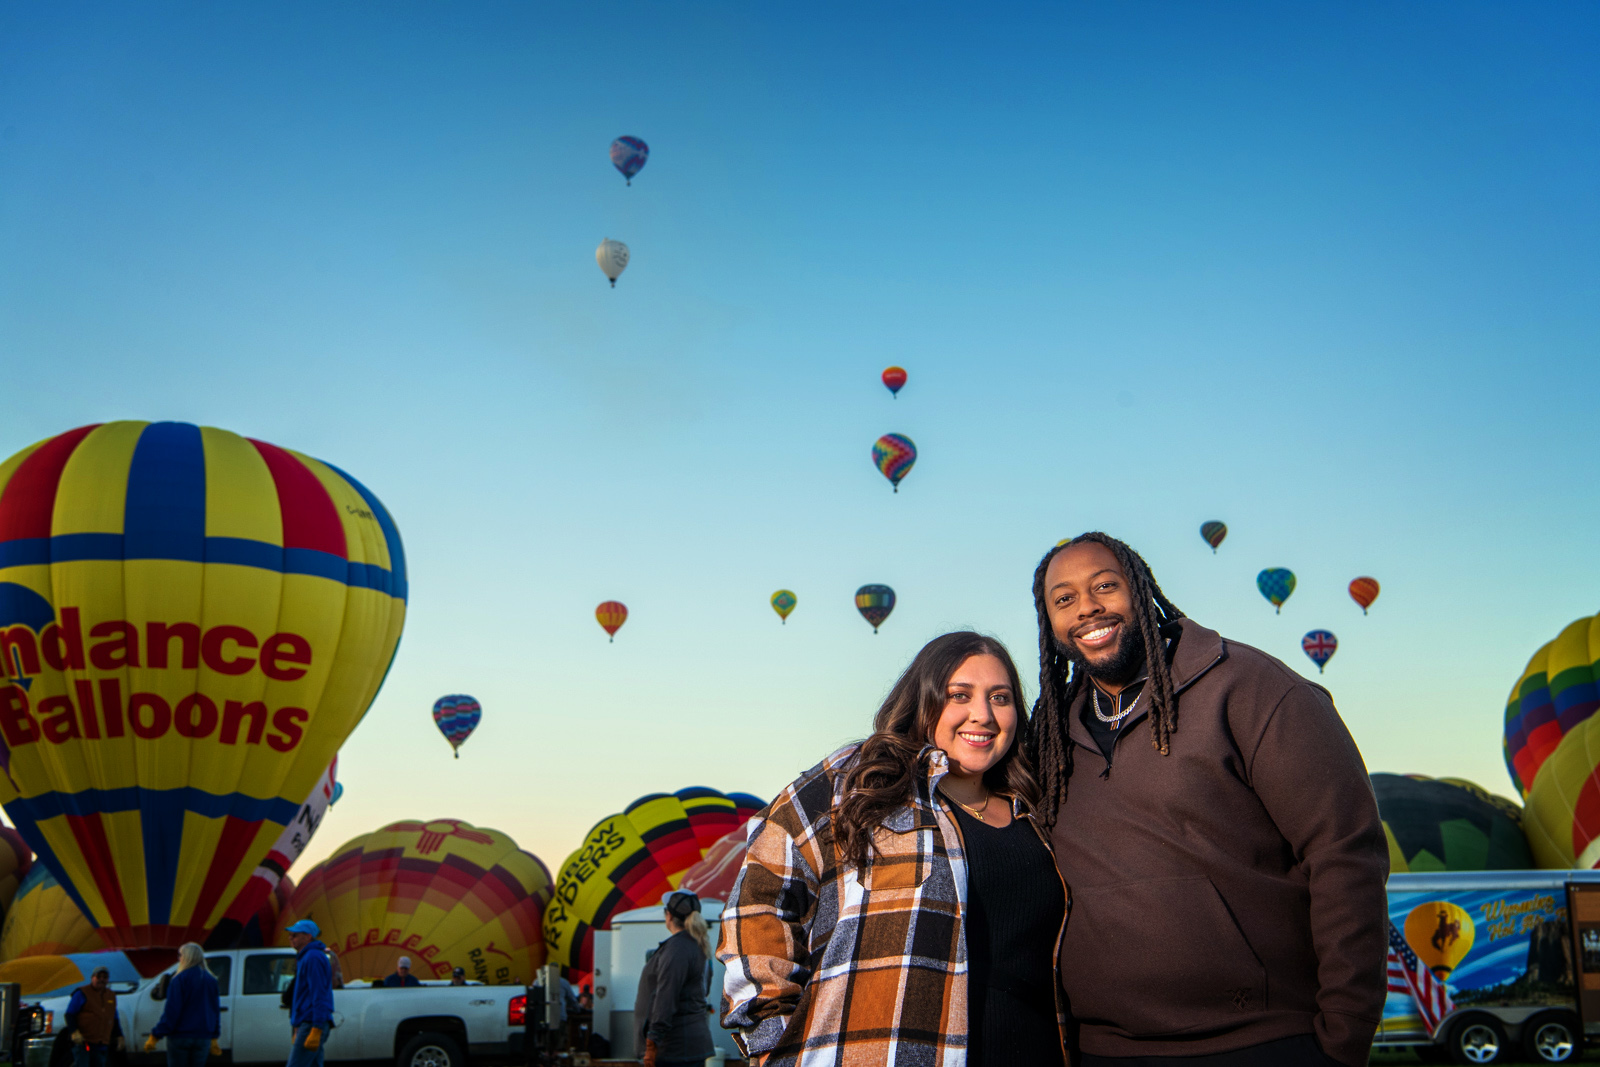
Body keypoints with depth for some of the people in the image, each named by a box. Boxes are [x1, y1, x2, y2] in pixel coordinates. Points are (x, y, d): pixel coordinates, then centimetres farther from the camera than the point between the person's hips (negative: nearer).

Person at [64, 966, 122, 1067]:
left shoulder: (111, 996, 18)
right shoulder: (82, 993, -1)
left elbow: (115, 1020, 26)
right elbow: (69, 1014, -5)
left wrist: (119, 1036, 18)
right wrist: (75, 1031, -18)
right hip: (83, 1041, -6)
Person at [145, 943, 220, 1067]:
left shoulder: (180, 979, -9)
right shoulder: (211, 981, 8)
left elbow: (171, 1012, -13)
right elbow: (216, 1011, 14)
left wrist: (154, 1036, -8)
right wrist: (214, 1038, 22)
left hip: (180, 1036, -5)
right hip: (203, 1038, 5)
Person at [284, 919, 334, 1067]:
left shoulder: (313, 958, -11)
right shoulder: (305, 957, 22)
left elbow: (319, 996, -18)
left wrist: (316, 1030, -22)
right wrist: (297, 1028, 26)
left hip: (311, 1024, -10)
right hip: (306, 1024, 10)